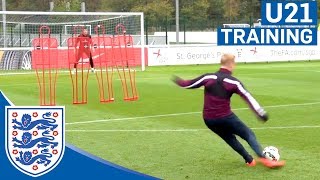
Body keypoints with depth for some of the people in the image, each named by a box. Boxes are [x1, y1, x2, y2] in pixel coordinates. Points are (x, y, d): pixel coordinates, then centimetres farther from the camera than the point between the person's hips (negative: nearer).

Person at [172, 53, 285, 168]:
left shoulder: (208, 77, -3)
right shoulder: (234, 82, -10)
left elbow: (188, 85, 6)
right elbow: (248, 98, -11)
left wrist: (178, 80, 26)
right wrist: (261, 113, -7)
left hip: (208, 120, 4)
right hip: (225, 118, -4)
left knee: (229, 138, 24)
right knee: (249, 134, 7)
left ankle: (250, 160, 26)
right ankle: (263, 158, -9)